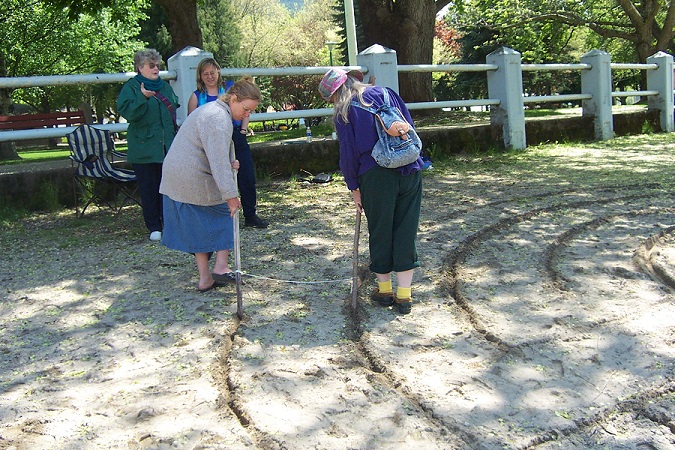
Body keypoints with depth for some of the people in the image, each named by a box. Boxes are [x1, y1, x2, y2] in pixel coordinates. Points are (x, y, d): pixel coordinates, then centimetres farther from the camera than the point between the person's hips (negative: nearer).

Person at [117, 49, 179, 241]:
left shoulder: (165, 87, 16)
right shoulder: (131, 87, -2)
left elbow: (174, 109, 27)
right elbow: (127, 112, -16)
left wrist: (175, 138, 20)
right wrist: (142, 97, -30)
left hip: (167, 147, 5)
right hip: (144, 148, -5)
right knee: (149, 188, 0)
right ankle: (154, 227, 9)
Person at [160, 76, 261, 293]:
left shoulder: (211, 109, 17)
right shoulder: (219, 118, -18)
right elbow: (218, 160, -27)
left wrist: (229, 164, 9)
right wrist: (230, 194, -29)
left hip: (175, 178, 10)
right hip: (196, 181, -10)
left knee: (198, 227, 14)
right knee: (225, 212, 7)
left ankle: (204, 278, 18)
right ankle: (221, 267, 3)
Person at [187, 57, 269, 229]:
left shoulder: (231, 88, 9)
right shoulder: (196, 97, 8)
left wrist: (243, 129, 3)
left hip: (236, 138, 1)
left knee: (247, 177, -1)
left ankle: (251, 215, 12)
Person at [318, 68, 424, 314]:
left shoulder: (343, 112, 0)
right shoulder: (386, 93, 12)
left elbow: (348, 153, -3)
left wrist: (353, 187, 6)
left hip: (375, 176, -3)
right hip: (409, 171, 4)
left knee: (379, 232, 12)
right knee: (406, 231, 7)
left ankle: (384, 289, 25)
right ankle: (404, 294, 11)